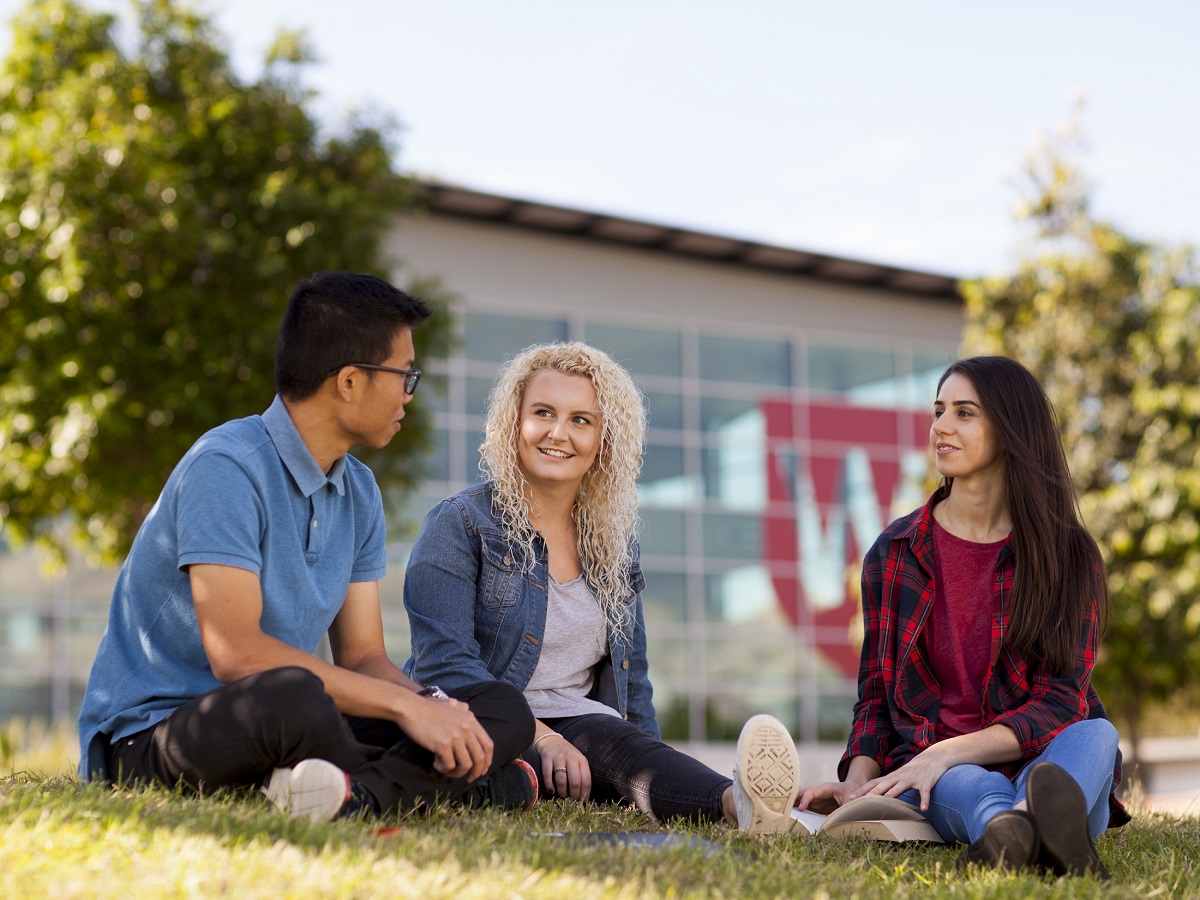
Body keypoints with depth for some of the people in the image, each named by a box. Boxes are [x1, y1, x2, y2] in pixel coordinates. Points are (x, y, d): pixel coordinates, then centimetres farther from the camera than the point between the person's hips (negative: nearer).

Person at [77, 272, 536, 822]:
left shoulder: (358, 492, 12)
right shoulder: (226, 467, -16)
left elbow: (362, 657, 9)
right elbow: (235, 653, -25)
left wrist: (433, 706, -14)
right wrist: (405, 704, -24)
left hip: (274, 728, 9)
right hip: (151, 736, -8)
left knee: (505, 709, -6)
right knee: (294, 696, -41)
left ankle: (358, 794, -31)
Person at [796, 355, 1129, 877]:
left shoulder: (1069, 557, 3)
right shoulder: (895, 553, 9)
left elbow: (1062, 702, -7)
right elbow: (876, 694, 11)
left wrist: (946, 752, -22)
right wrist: (858, 781, -10)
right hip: (942, 780, 0)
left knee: (1095, 735, -33)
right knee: (970, 789, -36)